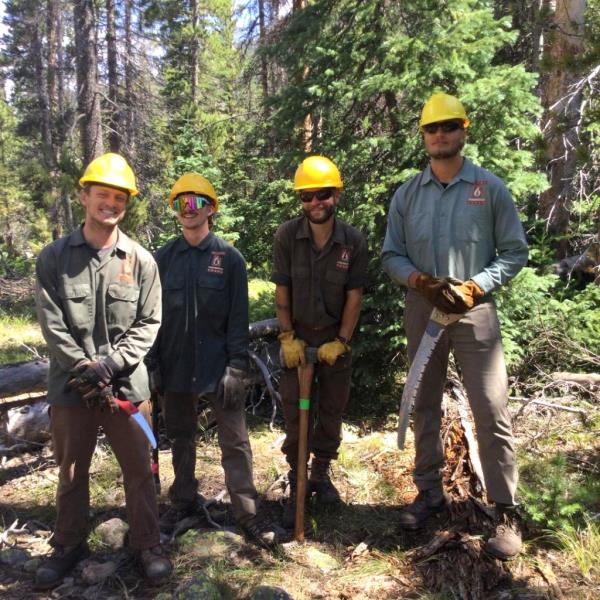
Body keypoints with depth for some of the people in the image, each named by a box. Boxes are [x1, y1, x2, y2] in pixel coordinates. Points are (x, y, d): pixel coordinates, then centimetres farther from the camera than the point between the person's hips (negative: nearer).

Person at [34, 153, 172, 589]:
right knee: (71, 472, 17)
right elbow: (52, 325, -5)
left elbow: (148, 324, -2)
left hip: (127, 385, 0)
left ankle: (148, 545, 28)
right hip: (71, 387, 1)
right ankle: (69, 546, 37)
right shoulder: (53, 258, -1)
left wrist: (110, 364, -13)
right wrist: (86, 370, -13)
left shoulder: (141, 261, -2)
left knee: (139, 470, 9)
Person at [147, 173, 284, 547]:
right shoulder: (164, 259, 2)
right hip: (175, 367, 3)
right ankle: (185, 500, 35)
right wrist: (153, 363, 1)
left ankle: (248, 513, 14)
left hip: (218, 367, -2)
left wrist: (236, 367, -11)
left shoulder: (229, 258, -4)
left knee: (235, 442, 3)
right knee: (181, 438, 17)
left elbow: (239, 317, -6)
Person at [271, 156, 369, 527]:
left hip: (336, 339, 1)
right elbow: (282, 292, -7)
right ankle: (296, 486, 16)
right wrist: (288, 338, -9)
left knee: (333, 410, 12)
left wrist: (341, 342, -10)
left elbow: (354, 297, -7)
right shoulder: (287, 236, -11)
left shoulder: (354, 241, -11)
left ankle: (322, 473, 32)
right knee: (295, 412, 3)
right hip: (298, 338, -1)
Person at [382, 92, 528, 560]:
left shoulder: (491, 188, -1)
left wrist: (476, 286, -14)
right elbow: (391, 255, 8)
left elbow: (515, 252, 0)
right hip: (422, 308, 3)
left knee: (491, 411, -3)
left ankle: (507, 512, 10)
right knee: (425, 405, 13)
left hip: (474, 309, -3)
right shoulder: (407, 194, 6)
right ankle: (430, 492, 29)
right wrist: (418, 280, -12)